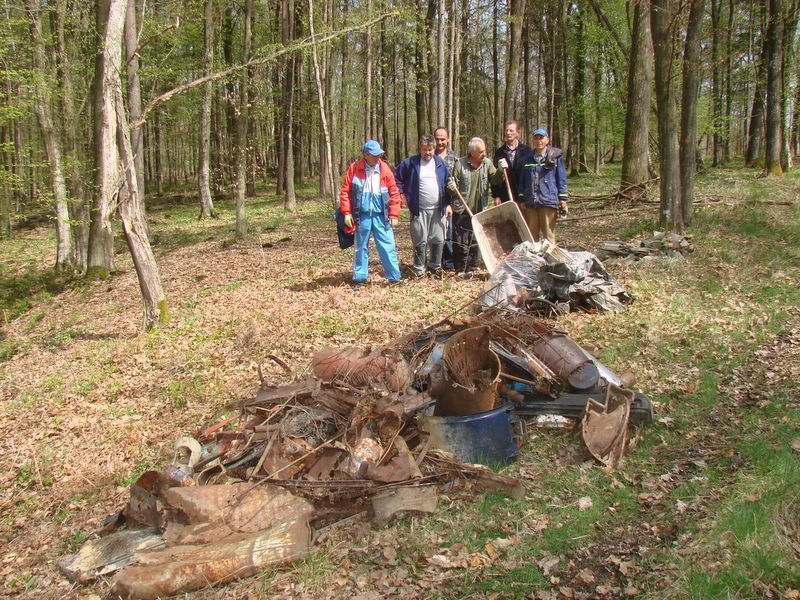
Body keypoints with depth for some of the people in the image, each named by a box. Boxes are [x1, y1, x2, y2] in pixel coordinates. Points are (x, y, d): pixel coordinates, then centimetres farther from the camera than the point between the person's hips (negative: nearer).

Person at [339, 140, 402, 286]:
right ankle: (359, 278, 20)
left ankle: (394, 278, 7)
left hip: (381, 215, 0)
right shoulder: (354, 168, -2)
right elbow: (345, 191, 1)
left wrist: (394, 215, -1)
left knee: (388, 247, -1)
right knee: (361, 248, 10)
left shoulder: (385, 169, 0)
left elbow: (394, 193, 3)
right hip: (362, 215, 0)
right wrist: (347, 213, -4)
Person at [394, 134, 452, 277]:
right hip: (419, 210, -3)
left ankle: (435, 266, 22)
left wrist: (448, 204, 7)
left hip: (438, 209, 3)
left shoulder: (440, 163, 6)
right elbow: (397, 177, 5)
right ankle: (419, 269, 11)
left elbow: (447, 185, 11)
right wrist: (401, 194, -2)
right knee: (420, 241, 0)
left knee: (438, 240, 7)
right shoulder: (411, 162, -3)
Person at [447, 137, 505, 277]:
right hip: (462, 210, -3)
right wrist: (452, 187, -26)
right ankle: (460, 269, 9)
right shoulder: (460, 164, -8)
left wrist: (500, 171, -25)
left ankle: (471, 269, 21)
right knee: (460, 241, 0)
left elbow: (494, 180, -7)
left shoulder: (487, 163, 2)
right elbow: (454, 186, -4)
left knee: (475, 241, 11)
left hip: (479, 210, 4)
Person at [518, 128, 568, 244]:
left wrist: (563, 199, -5)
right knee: (531, 234, 9)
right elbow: (523, 180, 16)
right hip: (530, 202, 4)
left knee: (548, 234, 0)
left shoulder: (555, 156, 2)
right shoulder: (528, 158, 13)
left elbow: (561, 178, 1)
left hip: (548, 200, -4)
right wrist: (522, 200, 10)